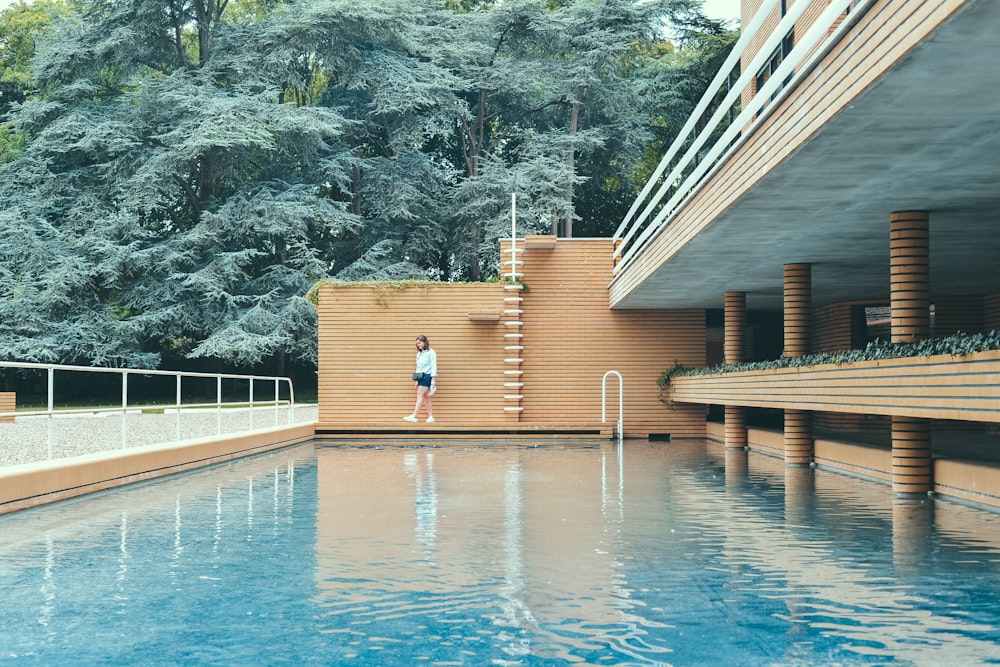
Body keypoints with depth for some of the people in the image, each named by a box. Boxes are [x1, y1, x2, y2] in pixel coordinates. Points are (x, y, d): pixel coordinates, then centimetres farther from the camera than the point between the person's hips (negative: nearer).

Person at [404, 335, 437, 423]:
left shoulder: (431, 352, -4)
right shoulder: (419, 354, 17)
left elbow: (433, 366, -8)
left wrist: (433, 379, -14)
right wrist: (416, 380, 16)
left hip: (427, 376, -8)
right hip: (420, 377, 8)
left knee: (420, 395, -13)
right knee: (426, 397, 5)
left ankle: (414, 416, -18)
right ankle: (431, 417, 6)